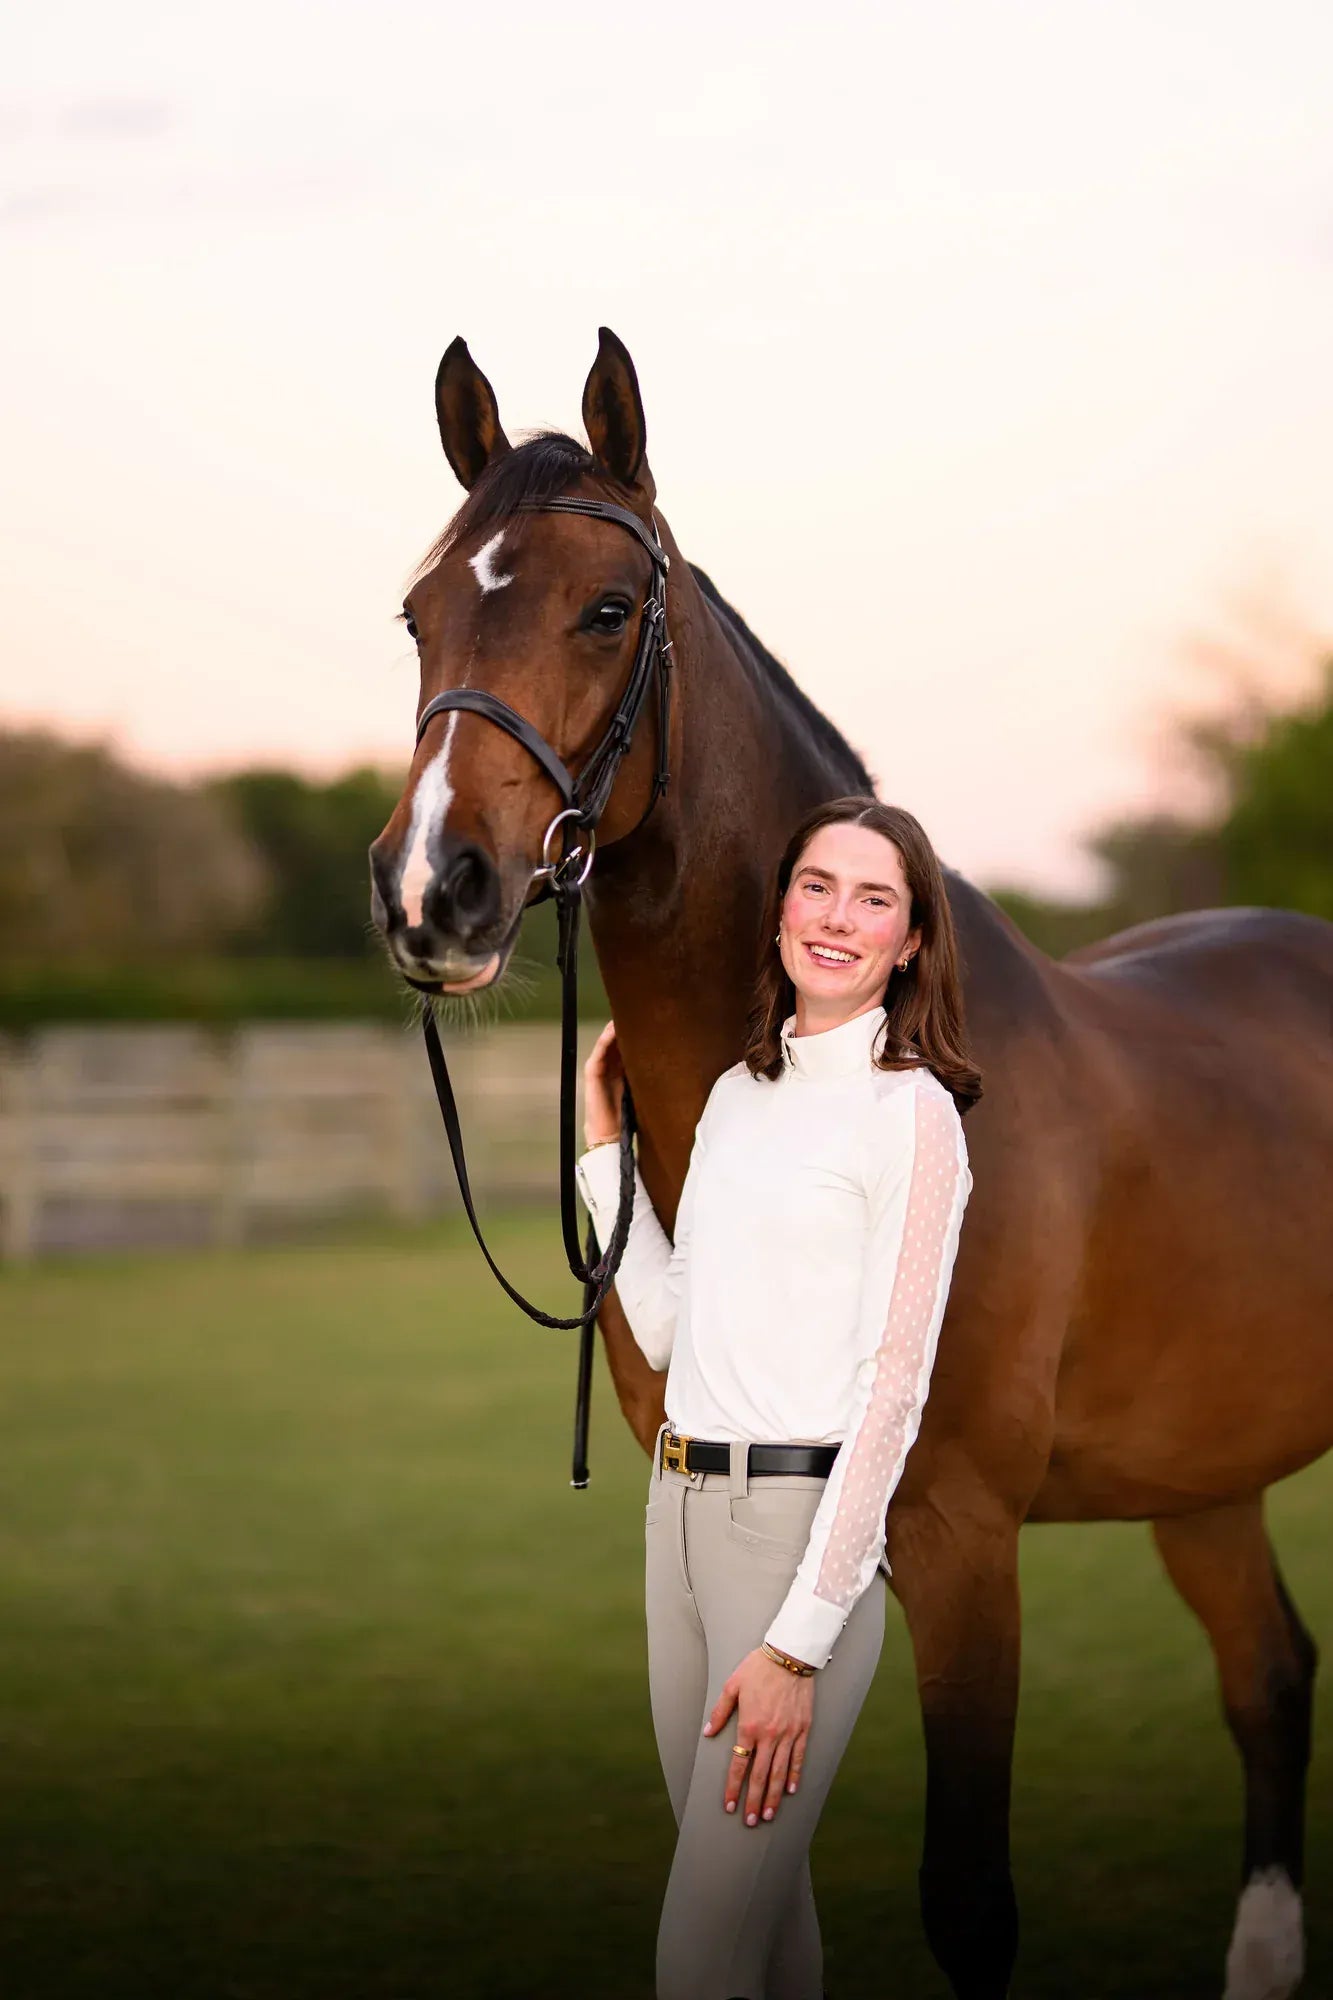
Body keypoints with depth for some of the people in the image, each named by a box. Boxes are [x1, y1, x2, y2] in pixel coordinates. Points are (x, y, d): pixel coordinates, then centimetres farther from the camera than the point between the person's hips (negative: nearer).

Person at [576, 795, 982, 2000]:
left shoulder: (912, 1111, -8)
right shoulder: (737, 1094, 14)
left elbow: (893, 1385, -13)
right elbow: (666, 1329, 15)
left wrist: (800, 1641, -17)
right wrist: (602, 1139, 15)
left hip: (804, 1520, -7)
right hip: (682, 1503, 7)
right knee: (759, 1887, 16)